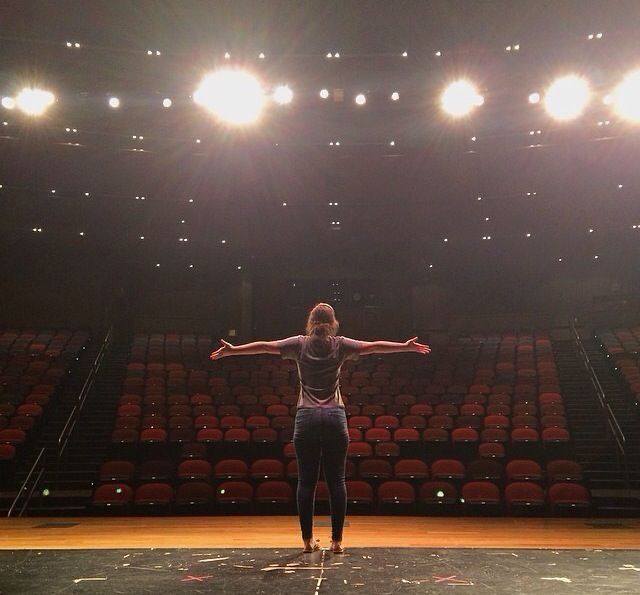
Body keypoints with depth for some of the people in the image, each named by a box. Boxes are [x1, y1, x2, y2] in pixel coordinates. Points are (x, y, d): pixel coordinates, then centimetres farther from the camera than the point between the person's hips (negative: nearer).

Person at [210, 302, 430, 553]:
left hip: (306, 418, 0)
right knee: (336, 481, 4)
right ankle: (337, 540, 6)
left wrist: (232, 350, 10)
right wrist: (407, 346, 9)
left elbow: (265, 346, 3)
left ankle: (308, 539, 8)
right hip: (335, 418, 0)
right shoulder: (340, 345, 4)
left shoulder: (300, 344, 5)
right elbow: (373, 346, 3)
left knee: (306, 481, 5)